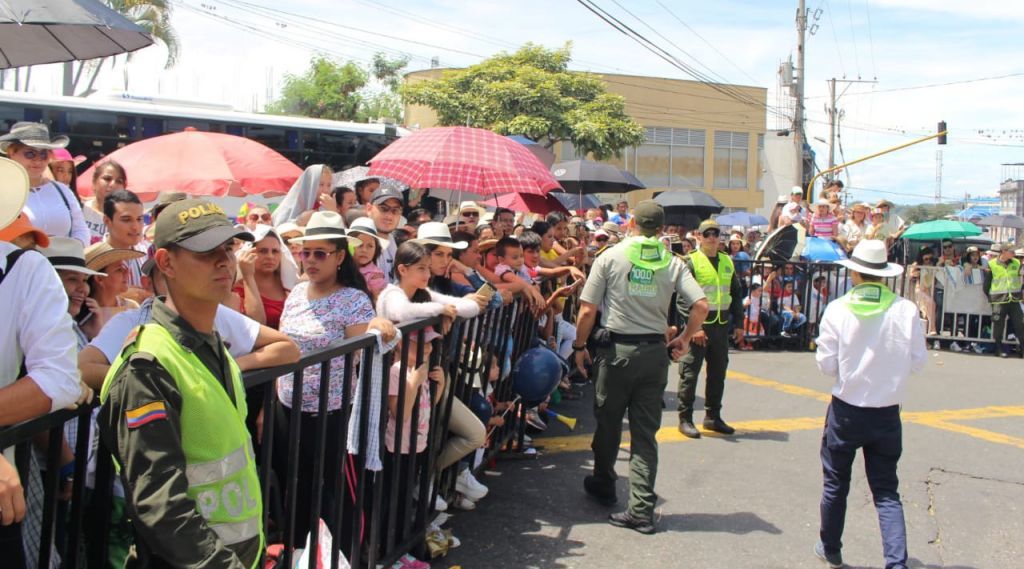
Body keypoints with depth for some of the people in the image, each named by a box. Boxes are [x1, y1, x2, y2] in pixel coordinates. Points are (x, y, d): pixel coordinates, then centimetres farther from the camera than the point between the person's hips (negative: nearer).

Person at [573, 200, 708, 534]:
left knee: (608, 422, 17)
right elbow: (701, 306, -7)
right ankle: (642, 510, 4)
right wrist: (684, 339, 8)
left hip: (617, 349, -2)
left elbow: (587, 311, -8)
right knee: (645, 432, 6)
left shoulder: (610, 257, -4)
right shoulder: (673, 263, 1)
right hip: (655, 352, 2)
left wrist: (580, 347, 6)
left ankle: (603, 485, 36)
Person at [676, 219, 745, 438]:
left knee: (718, 372, 13)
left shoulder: (727, 262, 12)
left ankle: (713, 416, 25)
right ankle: (685, 419, 6)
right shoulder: (691, 262, -6)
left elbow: (736, 294, 17)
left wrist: (738, 324, 10)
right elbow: (683, 297, -12)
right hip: (698, 325, -6)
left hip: (721, 325, 6)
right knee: (690, 372, -2)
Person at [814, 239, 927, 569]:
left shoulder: (837, 309, -13)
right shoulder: (906, 310, -10)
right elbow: (918, 361, -4)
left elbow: (826, 364, -10)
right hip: (887, 414, 1)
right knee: (886, 492, 11)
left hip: (846, 409, -1)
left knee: (835, 484, 17)